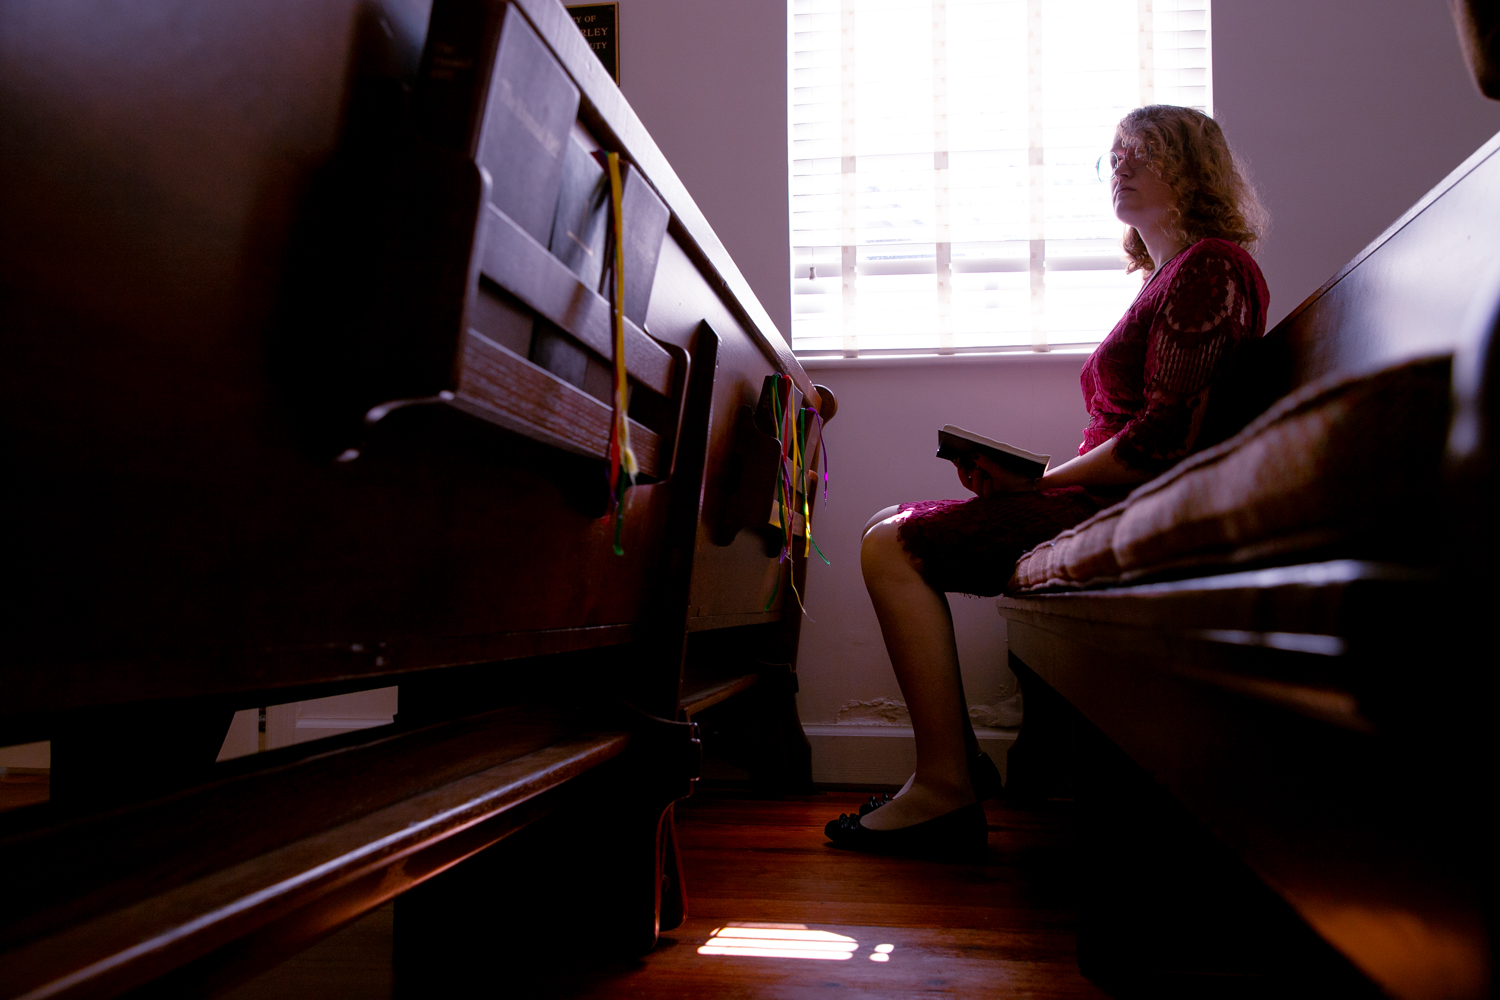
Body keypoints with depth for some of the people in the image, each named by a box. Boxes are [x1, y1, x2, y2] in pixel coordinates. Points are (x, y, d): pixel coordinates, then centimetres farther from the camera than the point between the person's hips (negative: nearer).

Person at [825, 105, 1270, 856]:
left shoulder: (1207, 267, -8)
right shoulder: (1166, 279, 23)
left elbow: (1163, 441, -20)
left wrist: (1038, 483, -13)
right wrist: (1024, 476, 5)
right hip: (1106, 504, 11)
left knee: (892, 547, -17)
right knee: (891, 532, 10)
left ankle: (946, 791, -16)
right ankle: (957, 757, 7)